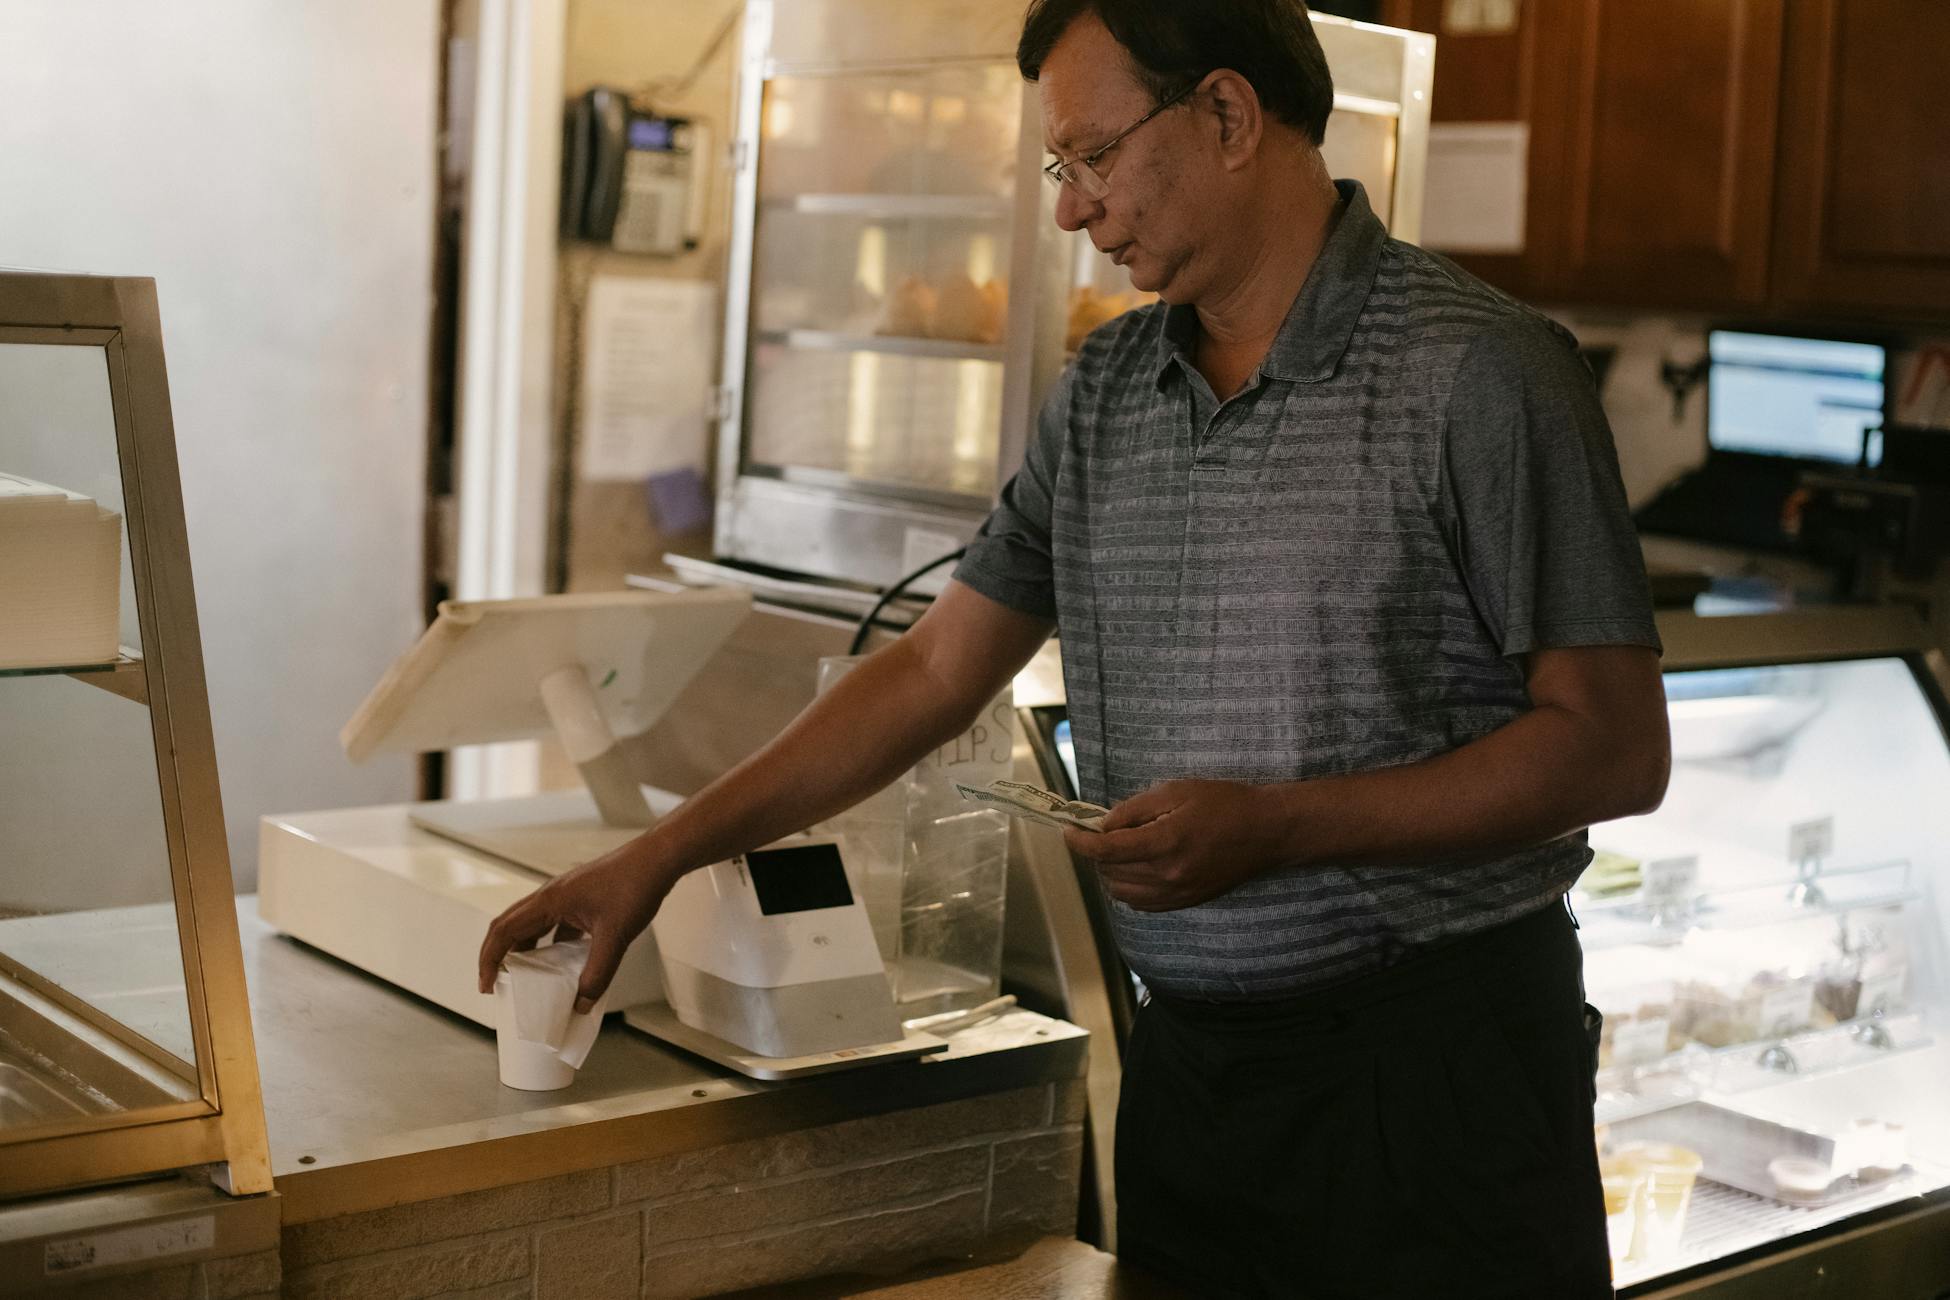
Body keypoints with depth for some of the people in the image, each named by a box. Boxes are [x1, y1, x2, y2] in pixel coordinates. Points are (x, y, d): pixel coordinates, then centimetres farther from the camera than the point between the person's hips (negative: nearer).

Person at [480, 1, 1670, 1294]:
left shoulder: (1479, 373, -12)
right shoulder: (1105, 392, 7)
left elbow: (1615, 747, -14)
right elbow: (933, 669, 11)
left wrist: (1274, 826, -21)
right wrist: (659, 856, 8)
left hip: (1432, 1055, -5)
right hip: (1185, 1059, 6)